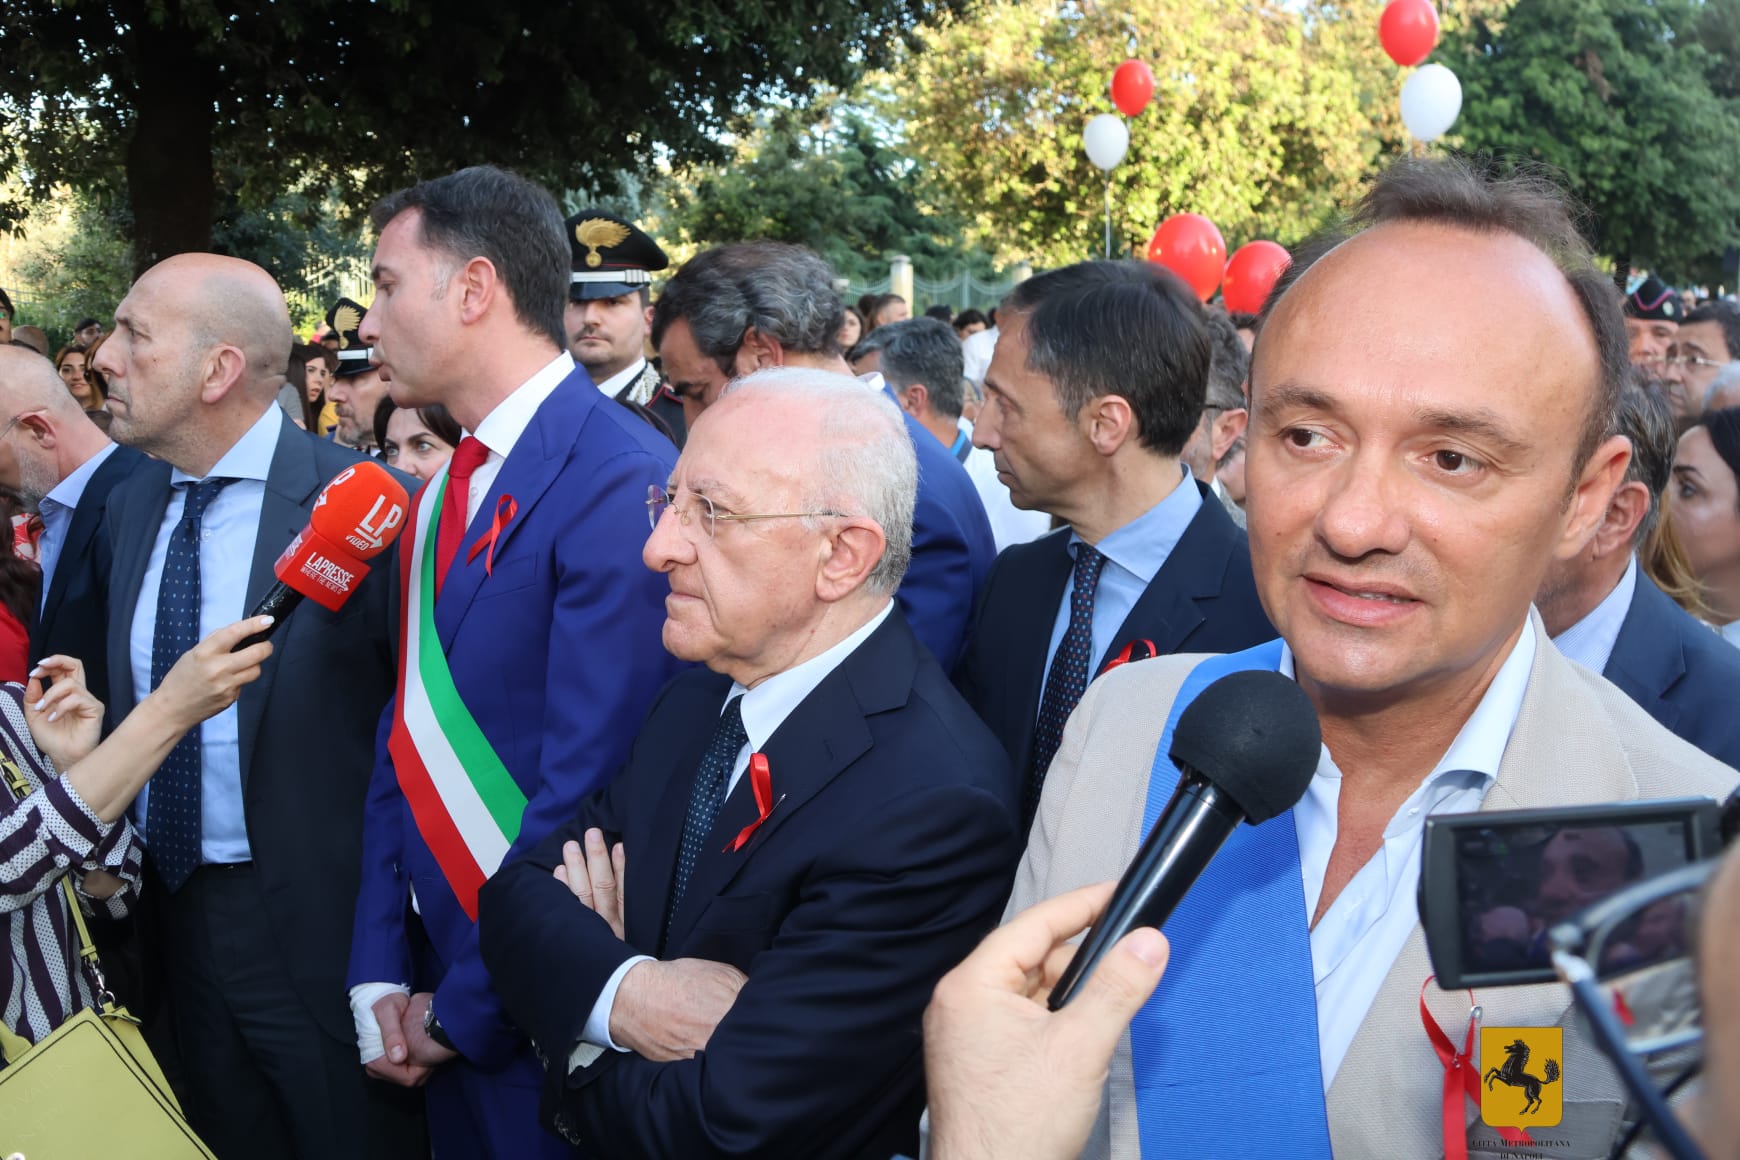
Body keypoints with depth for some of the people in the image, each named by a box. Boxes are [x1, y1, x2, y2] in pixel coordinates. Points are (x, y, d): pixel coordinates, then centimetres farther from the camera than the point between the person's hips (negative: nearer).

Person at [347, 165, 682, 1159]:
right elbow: (408, 739, 10)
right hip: (441, 993, 7)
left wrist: (465, 1011, -15)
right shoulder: (439, 499, 8)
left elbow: (587, 792, -23)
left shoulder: (622, 484, -20)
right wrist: (379, 974, 1)